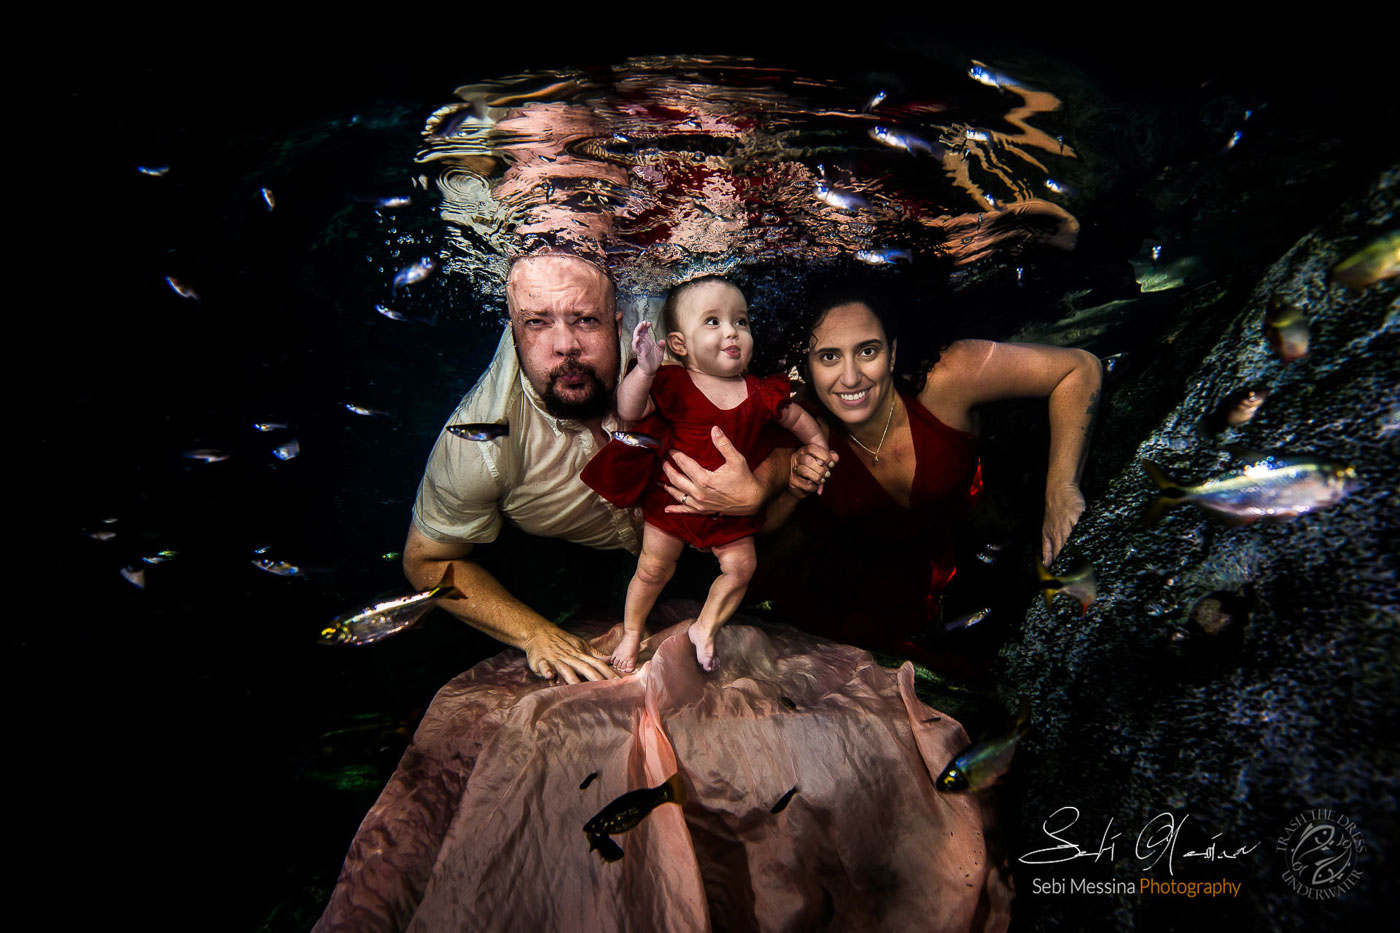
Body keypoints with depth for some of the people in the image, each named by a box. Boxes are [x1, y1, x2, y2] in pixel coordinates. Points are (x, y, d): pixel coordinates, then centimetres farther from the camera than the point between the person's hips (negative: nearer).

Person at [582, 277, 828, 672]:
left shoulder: (759, 393, -6)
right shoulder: (675, 385, -16)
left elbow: (797, 417, 11)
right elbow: (629, 411, -28)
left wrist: (818, 448, 7)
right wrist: (645, 370, -42)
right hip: (673, 498, -3)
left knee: (740, 566, 3)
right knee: (653, 569, 6)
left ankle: (704, 628, 27)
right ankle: (631, 633, 30)